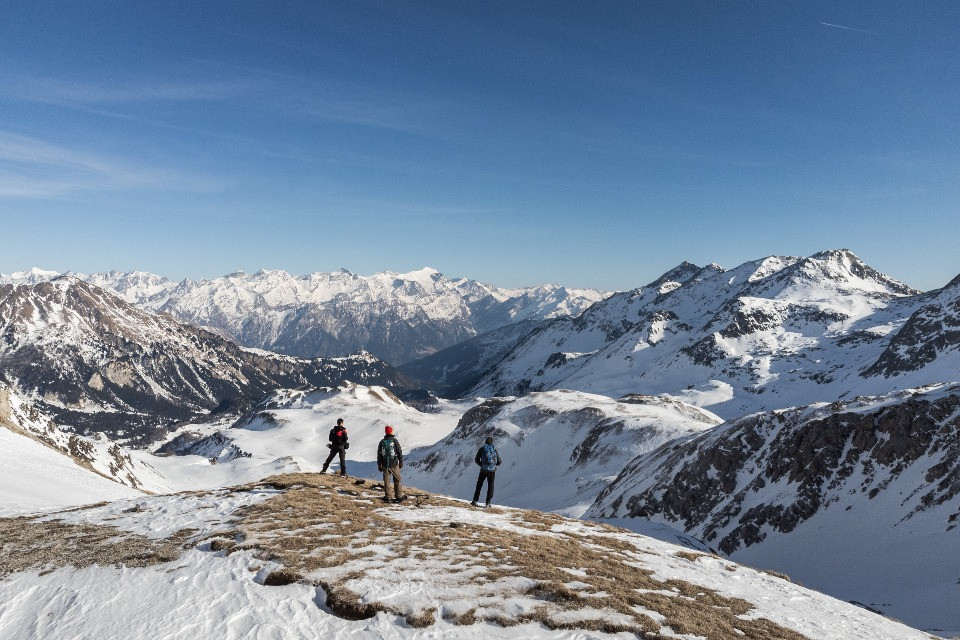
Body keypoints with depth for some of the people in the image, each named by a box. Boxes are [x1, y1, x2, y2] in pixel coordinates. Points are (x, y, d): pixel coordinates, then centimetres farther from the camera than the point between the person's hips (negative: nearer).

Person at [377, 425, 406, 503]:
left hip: (385, 465, 2)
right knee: (397, 480, 8)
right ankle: (399, 496, 12)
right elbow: (399, 452, -4)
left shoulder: (382, 442, 2)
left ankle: (388, 497, 5)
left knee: (387, 481, 5)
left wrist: (379, 465, 12)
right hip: (394, 464, -2)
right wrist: (401, 462, 5)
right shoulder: (394, 441, -6)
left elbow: (379, 454, 5)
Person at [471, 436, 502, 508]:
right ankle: (488, 503, 5)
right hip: (492, 471, 0)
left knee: (479, 486, 11)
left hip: (483, 470, 0)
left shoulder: (482, 449, 1)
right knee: (490, 487, 10)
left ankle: (474, 501, 7)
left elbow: (477, 460, 1)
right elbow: (499, 462, 7)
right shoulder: (495, 450, 3)